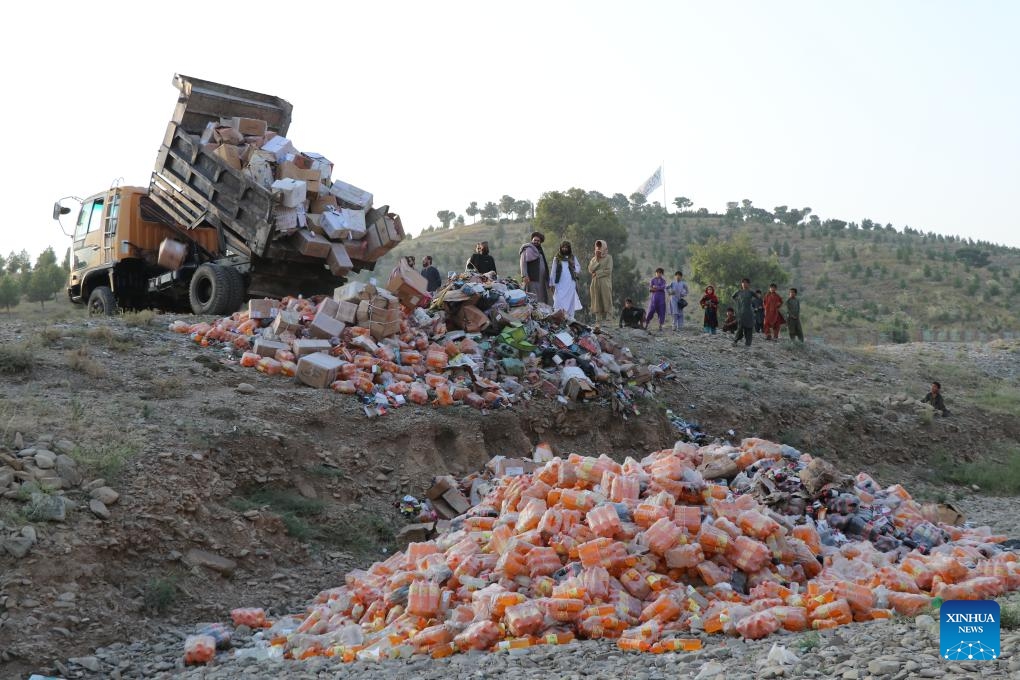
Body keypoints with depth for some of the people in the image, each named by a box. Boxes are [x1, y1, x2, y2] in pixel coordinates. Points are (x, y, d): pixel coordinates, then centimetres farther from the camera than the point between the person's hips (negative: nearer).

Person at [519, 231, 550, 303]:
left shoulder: (540, 250, 23)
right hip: (532, 279, -8)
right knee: (534, 298, -11)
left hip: (541, 279, 8)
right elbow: (523, 262, -10)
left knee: (542, 298, 5)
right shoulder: (527, 249, -2)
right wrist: (525, 276, -21)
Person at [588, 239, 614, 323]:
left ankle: (606, 318, -10)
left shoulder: (608, 257, 3)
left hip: (605, 283, -4)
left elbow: (608, 271, -7)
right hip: (595, 282, 4)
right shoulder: (594, 259, 16)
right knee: (596, 301, -1)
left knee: (605, 300, -8)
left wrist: (597, 273, -7)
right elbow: (590, 270, 2)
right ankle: (598, 318, -1)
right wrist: (597, 260, -5)